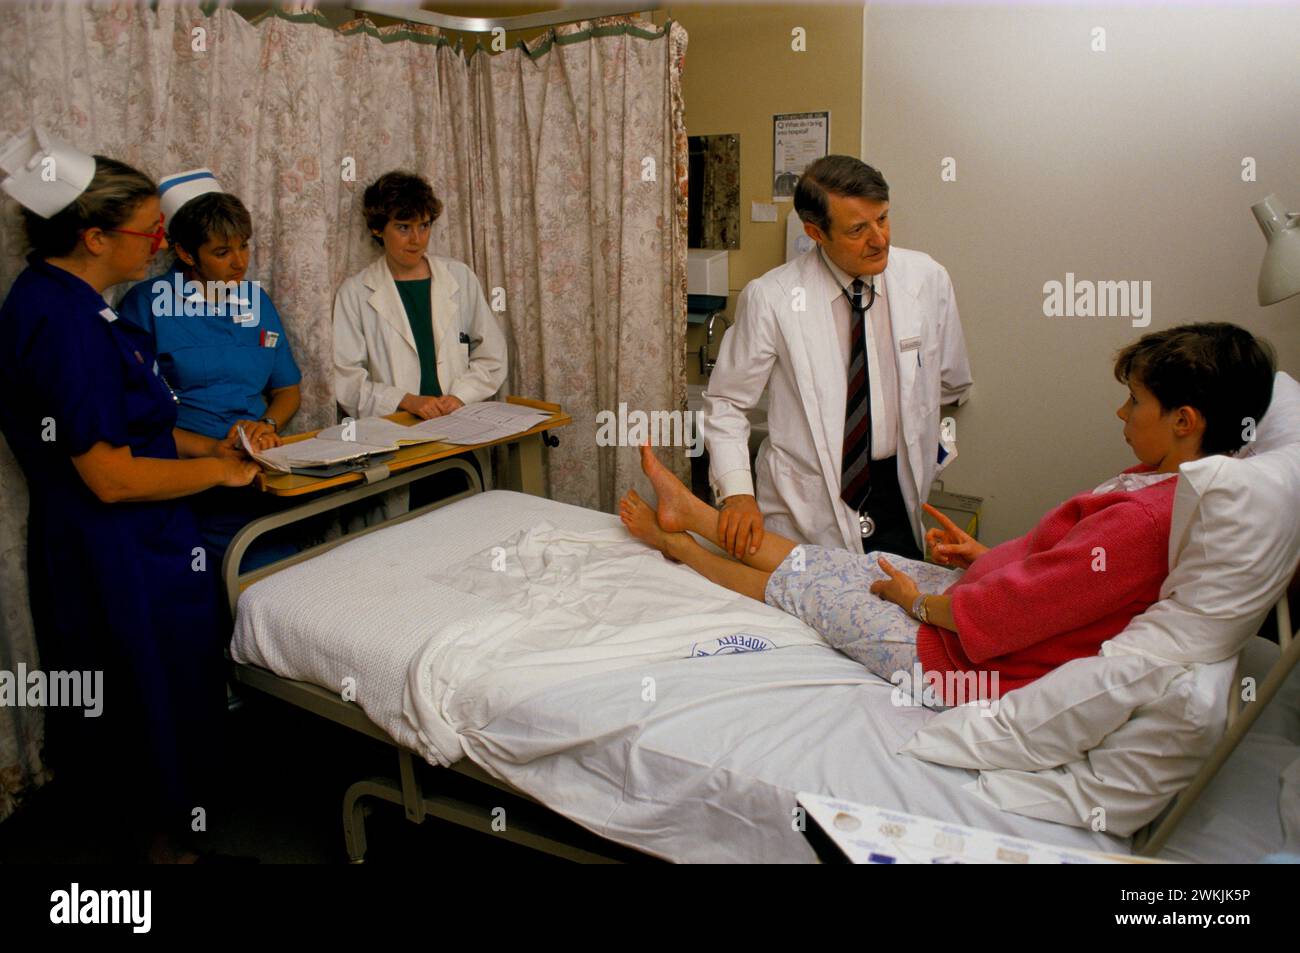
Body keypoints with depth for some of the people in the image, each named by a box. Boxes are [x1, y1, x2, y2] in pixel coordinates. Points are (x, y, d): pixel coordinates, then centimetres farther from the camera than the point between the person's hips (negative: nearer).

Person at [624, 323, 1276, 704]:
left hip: (952, 658, -8)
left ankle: (675, 542, 32)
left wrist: (917, 598, -11)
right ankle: (690, 514, 34)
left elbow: (1002, 614, -28)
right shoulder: (1164, 484, -1)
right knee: (839, 564, 16)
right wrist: (984, 555, 7)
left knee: (793, 584, 8)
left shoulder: (1143, 519, -31)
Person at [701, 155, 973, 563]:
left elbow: (952, 386, 11)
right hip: (807, 505, -3)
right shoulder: (770, 298, -13)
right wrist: (737, 491, -18)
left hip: (896, 495, 3)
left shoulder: (927, 279, -3)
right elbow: (726, 402, -7)